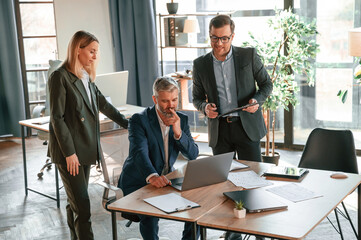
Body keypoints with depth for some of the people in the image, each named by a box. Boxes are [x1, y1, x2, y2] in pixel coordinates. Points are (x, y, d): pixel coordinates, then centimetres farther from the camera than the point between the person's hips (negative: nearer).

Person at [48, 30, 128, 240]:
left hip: (85, 148, 8)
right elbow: (57, 118, -14)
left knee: (76, 203, 13)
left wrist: (128, 124, 21)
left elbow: (104, 105, 21)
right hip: (69, 151, -8)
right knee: (82, 206, -10)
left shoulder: (87, 77, 12)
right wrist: (69, 152, -16)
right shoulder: (60, 77, -12)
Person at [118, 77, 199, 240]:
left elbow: (193, 155, -4)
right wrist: (152, 176, -49)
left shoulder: (182, 120, 2)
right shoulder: (139, 120, -14)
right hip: (138, 183, -5)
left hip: (165, 180, 5)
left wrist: (178, 132, -21)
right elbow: (139, 152, -30)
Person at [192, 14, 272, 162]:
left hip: (247, 126, -1)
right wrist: (205, 107, -11)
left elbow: (266, 84, 7)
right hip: (219, 130, 1)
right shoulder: (200, 64, 3)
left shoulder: (249, 55, -1)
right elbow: (197, 98, 12)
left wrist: (256, 100, -13)